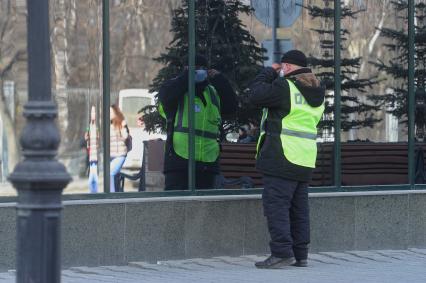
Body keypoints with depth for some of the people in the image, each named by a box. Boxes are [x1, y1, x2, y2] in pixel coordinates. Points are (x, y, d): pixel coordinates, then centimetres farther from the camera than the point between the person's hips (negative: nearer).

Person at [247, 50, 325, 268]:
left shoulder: (285, 86, -13)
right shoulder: (317, 93, 15)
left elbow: (255, 95, -13)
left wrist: (268, 72, 2)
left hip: (282, 158, -8)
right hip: (305, 160, 8)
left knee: (276, 204, -8)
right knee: (299, 207, 13)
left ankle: (281, 253, -16)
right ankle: (300, 254, 15)